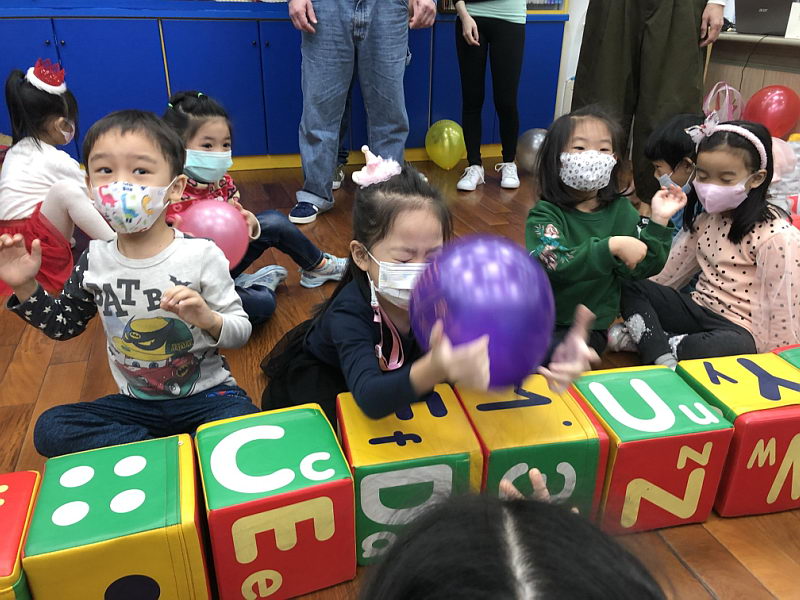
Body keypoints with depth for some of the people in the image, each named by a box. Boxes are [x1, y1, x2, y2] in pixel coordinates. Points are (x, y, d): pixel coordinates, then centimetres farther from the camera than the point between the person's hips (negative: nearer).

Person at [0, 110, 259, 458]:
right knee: (50, 429, -15)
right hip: (135, 403, 5)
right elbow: (64, 325, 13)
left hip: (206, 395, -4)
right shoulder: (95, 260, -3)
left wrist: (209, 320, -30)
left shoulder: (201, 255, -15)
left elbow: (241, 331, -9)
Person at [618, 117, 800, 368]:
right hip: (698, 308, 7)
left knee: (734, 346, -42)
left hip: (736, 328, -7)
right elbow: (665, 275, 10)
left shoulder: (776, 235, -13)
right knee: (631, 286, -8)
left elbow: (779, 309, -14)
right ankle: (663, 356, -27)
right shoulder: (706, 219, 9)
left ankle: (647, 337, -22)